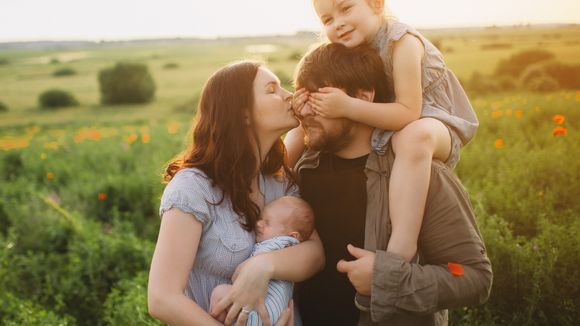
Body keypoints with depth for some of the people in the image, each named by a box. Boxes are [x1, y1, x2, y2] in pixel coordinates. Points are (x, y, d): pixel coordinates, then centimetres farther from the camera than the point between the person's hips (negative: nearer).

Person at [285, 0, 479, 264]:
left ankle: (400, 247, -46)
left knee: (413, 137, -44)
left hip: (431, 122, -7)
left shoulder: (403, 42, -25)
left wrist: (347, 106, -39)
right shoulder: (347, 49, -4)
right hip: (383, 127, 7)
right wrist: (309, 103, -22)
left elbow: (408, 113, -32)